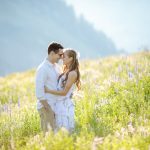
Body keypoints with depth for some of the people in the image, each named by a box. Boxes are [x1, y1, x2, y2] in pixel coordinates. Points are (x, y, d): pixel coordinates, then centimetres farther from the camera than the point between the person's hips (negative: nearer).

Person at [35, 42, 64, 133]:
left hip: (55, 105, 8)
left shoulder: (56, 66, 12)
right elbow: (39, 91, -17)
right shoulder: (43, 69, -14)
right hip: (46, 107, -8)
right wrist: (48, 109, -18)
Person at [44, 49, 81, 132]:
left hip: (65, 104, -9)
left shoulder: (72, 73, -12)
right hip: (60, 103, 9)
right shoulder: (66, 71, 15)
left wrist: (48, 91, -12)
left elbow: (64, 92, -15)